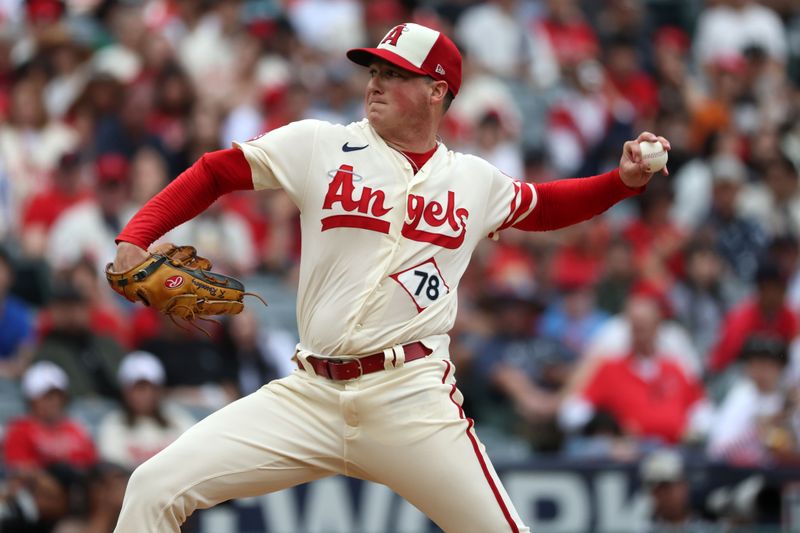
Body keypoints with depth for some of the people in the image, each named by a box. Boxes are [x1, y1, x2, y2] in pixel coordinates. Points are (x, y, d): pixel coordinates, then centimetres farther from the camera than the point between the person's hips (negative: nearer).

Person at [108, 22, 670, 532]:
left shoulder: (475, 181, 12)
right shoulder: (319, 146, 6)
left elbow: (541, 207, 29)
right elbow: (216, 172, 9)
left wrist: (625, 180, 14)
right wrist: (134, 240, -3)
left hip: (414, 399, 0)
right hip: (311, 396, 0)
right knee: (156, 488, -14)